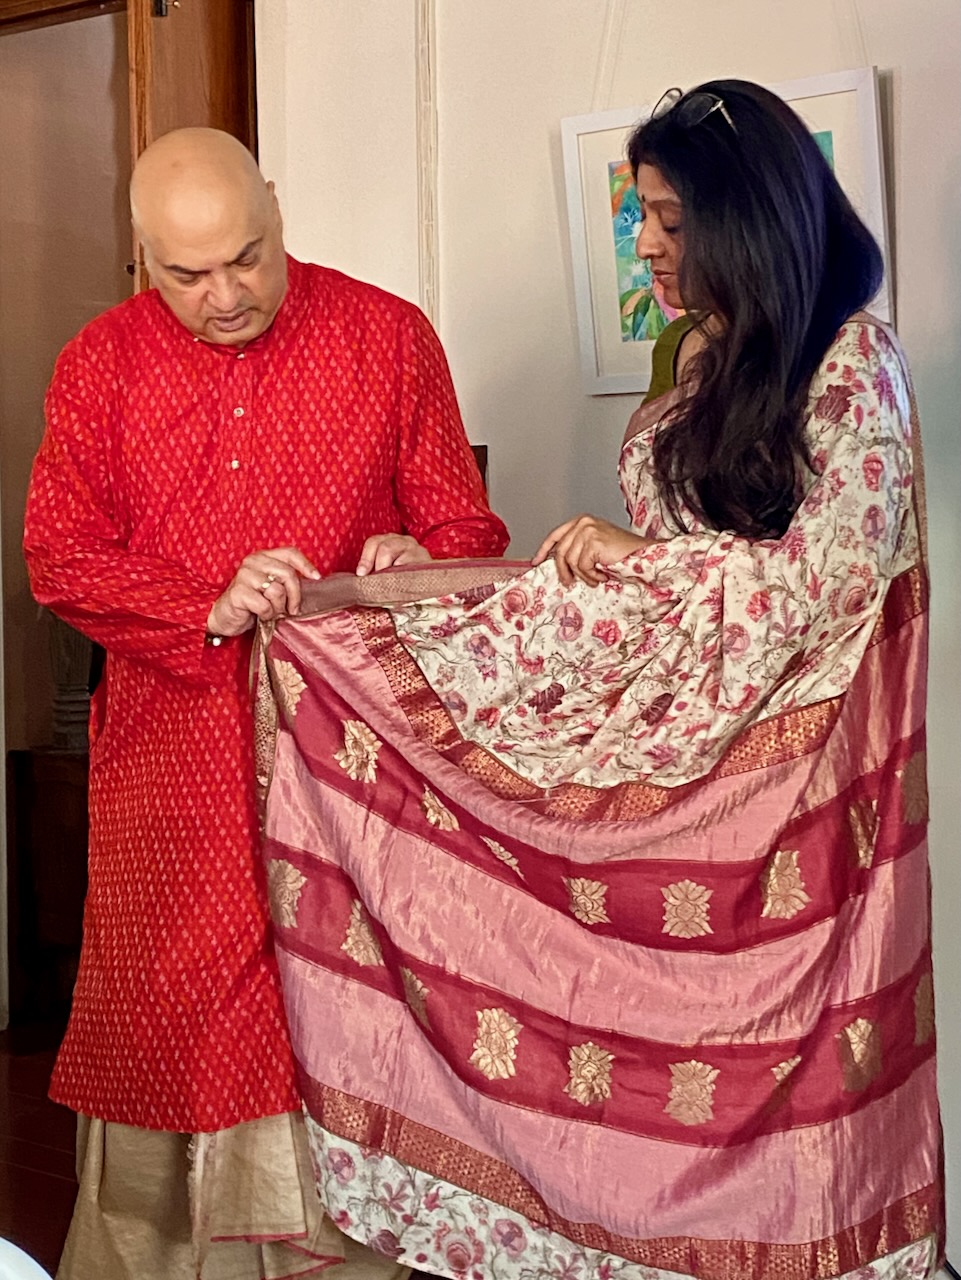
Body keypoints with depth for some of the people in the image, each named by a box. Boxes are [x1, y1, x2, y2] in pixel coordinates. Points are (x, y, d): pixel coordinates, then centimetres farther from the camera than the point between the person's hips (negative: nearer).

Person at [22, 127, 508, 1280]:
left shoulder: (389, 337, 3)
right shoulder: (100, 364, 5)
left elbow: (464, 525, 6)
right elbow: (59, 557, -1)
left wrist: (421, 560, -18)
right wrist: (209, 610, -16)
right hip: (171, 752, 1)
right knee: (165, 1018, 6)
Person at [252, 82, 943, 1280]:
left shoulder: (853, 366, -11)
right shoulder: (710, 358, 11)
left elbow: (816, 579, -16)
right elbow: (665, 567, 9)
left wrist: (628, 558, -10)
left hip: (783, 750, -6)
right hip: (674, 744, 7)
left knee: (758, 1056, 0)